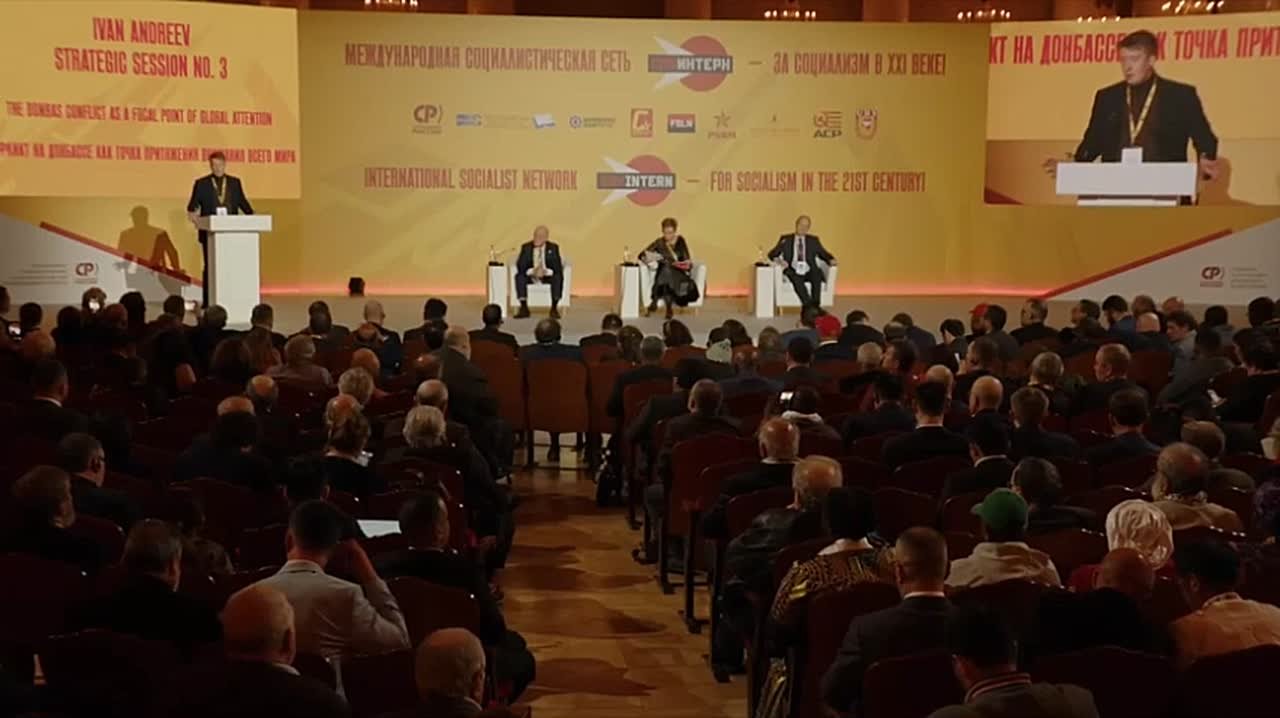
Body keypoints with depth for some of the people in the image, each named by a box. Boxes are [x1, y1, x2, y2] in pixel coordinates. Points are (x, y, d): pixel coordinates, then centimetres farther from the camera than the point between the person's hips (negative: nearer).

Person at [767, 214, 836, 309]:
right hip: (793, 271, -2)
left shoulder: (813, 240, 19)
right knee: (796, 278, -37)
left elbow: (824, 254, 15)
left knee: (817, 274, -34)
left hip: (809, 271, 2)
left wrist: (831, 260, -8)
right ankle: (809, 306, -46)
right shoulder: (786, 239, 14)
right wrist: (777, 260, -14)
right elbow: (772, 254, 10)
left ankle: (815, 306, -41)